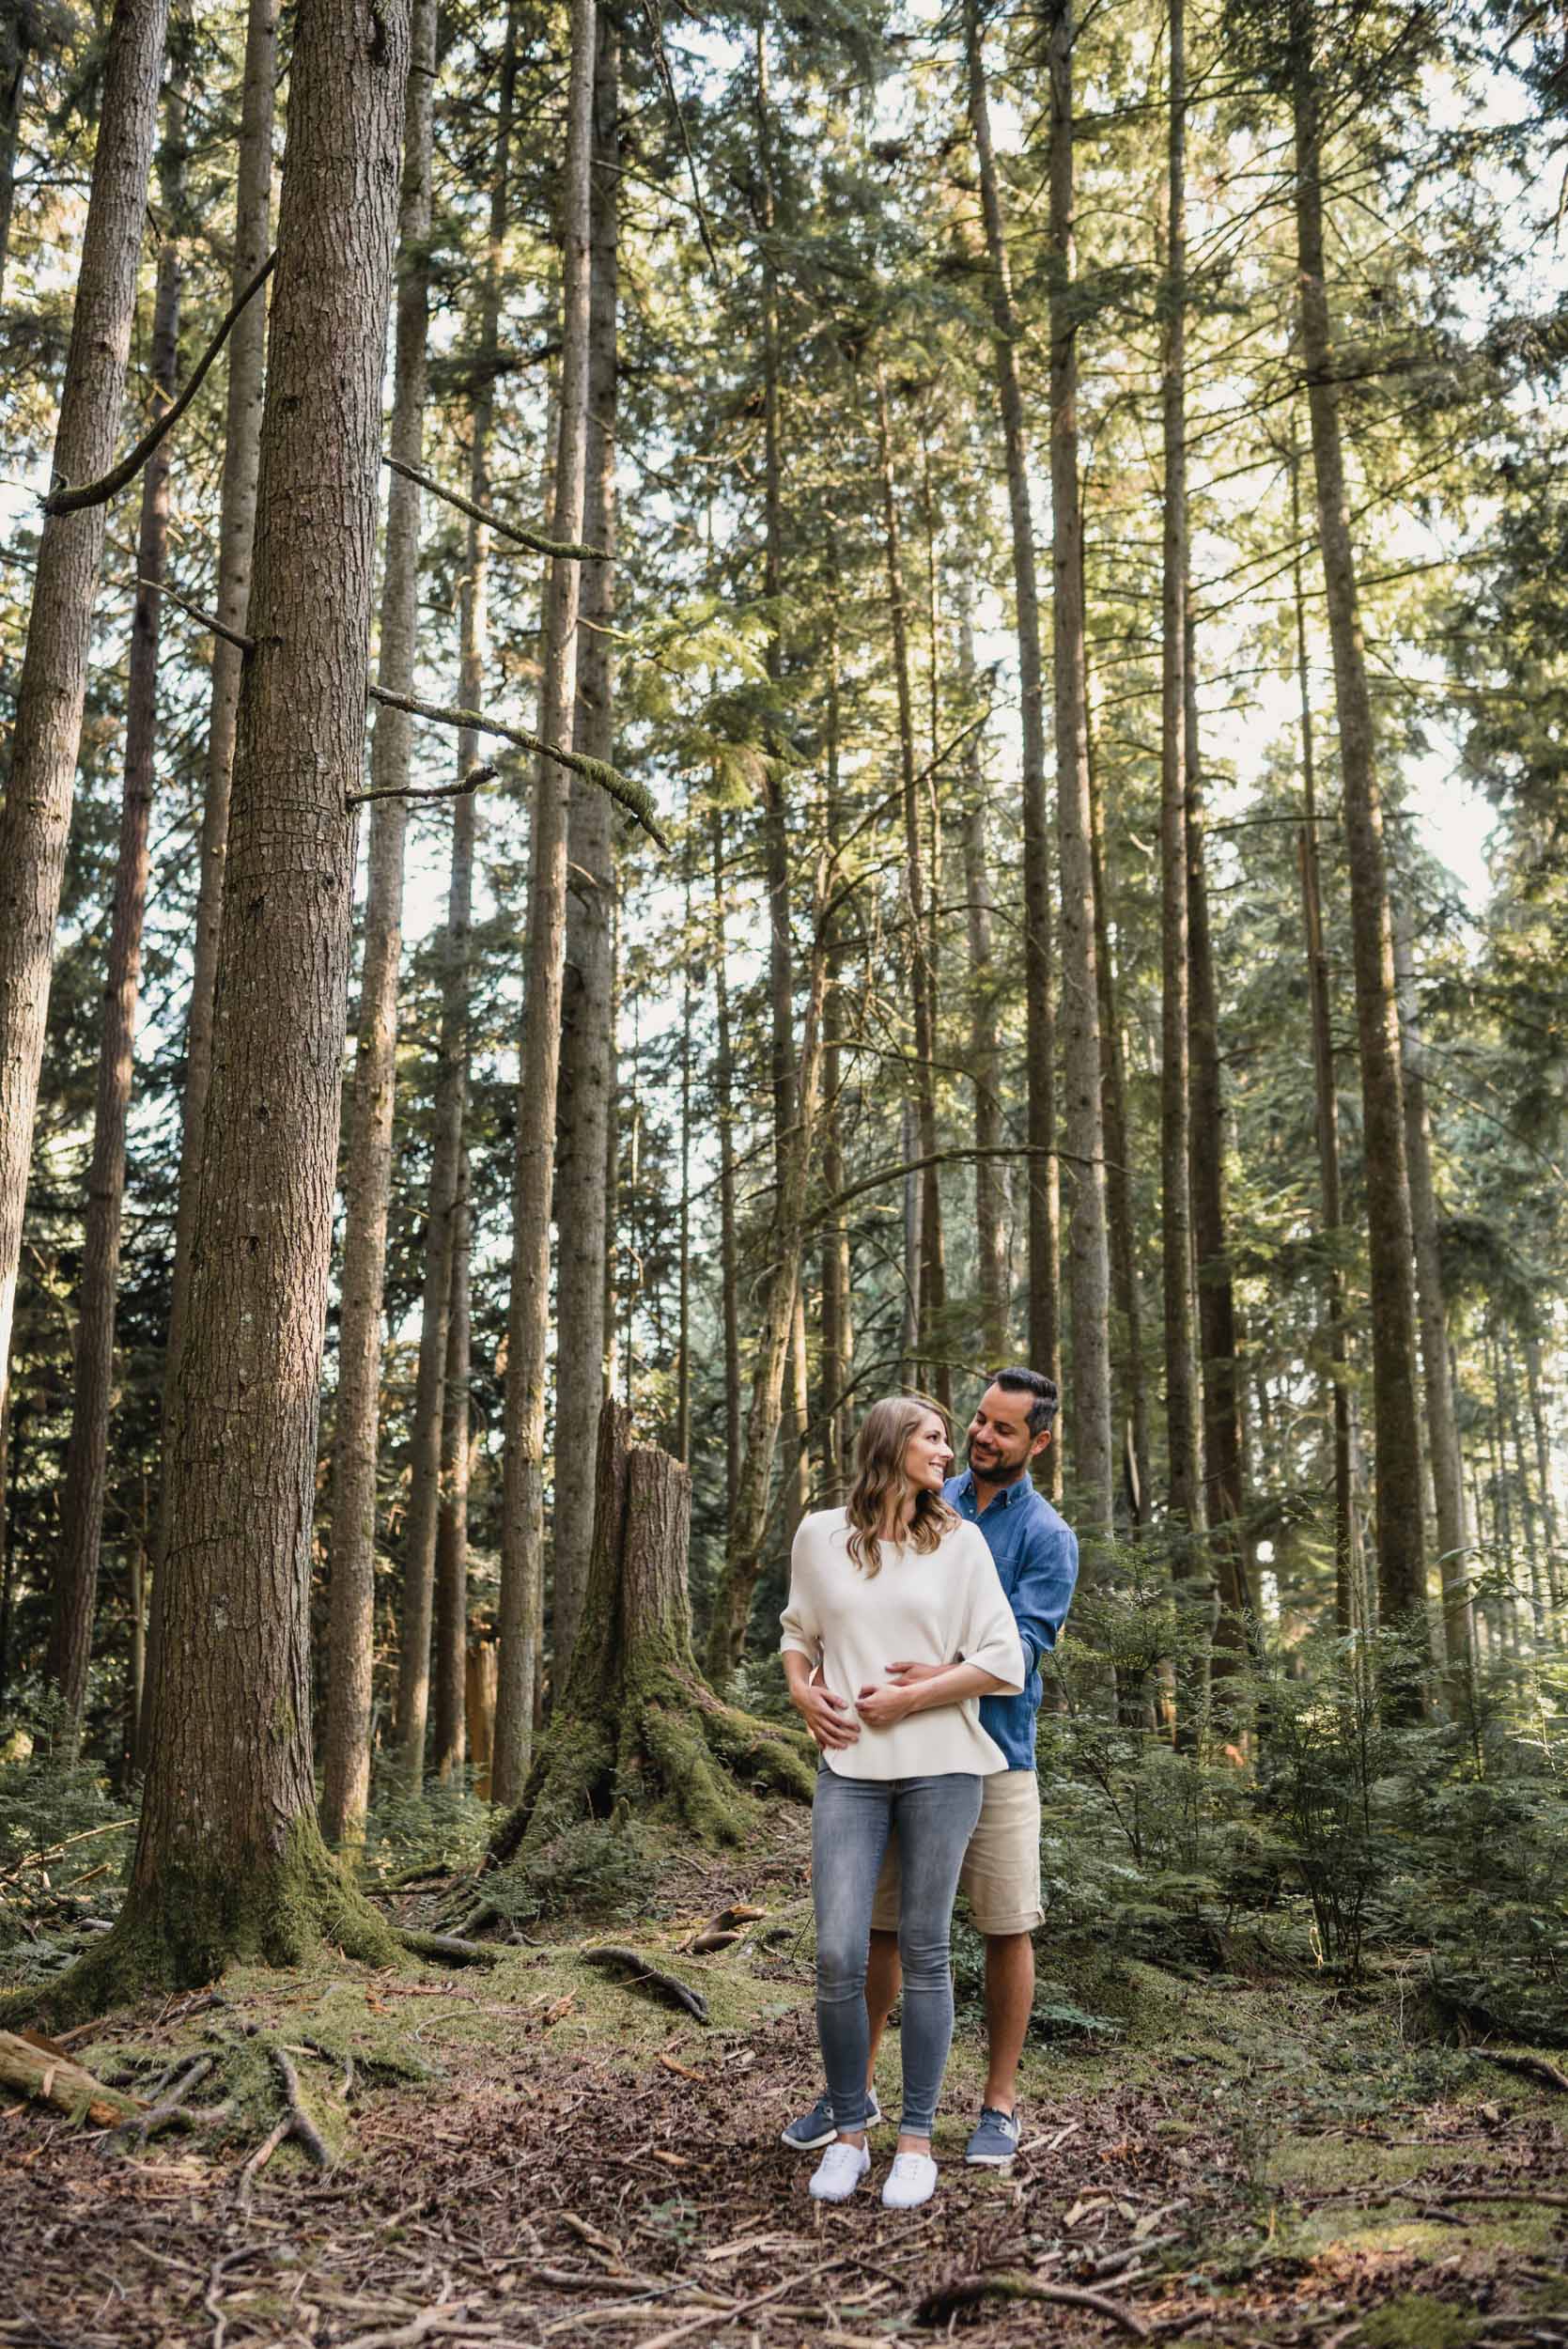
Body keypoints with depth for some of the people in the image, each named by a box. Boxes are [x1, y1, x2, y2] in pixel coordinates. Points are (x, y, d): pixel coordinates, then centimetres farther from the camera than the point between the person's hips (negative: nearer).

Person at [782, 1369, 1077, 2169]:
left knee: (1007, 1930, 5)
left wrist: (940, 1676, -32)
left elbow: (1021, 1649, -15)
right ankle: (855, 2090, 24)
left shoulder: (1047, 1538, -4)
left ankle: (1000, 2104, 21)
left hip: (993, 1755, -3)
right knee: (878, 1923, 9)